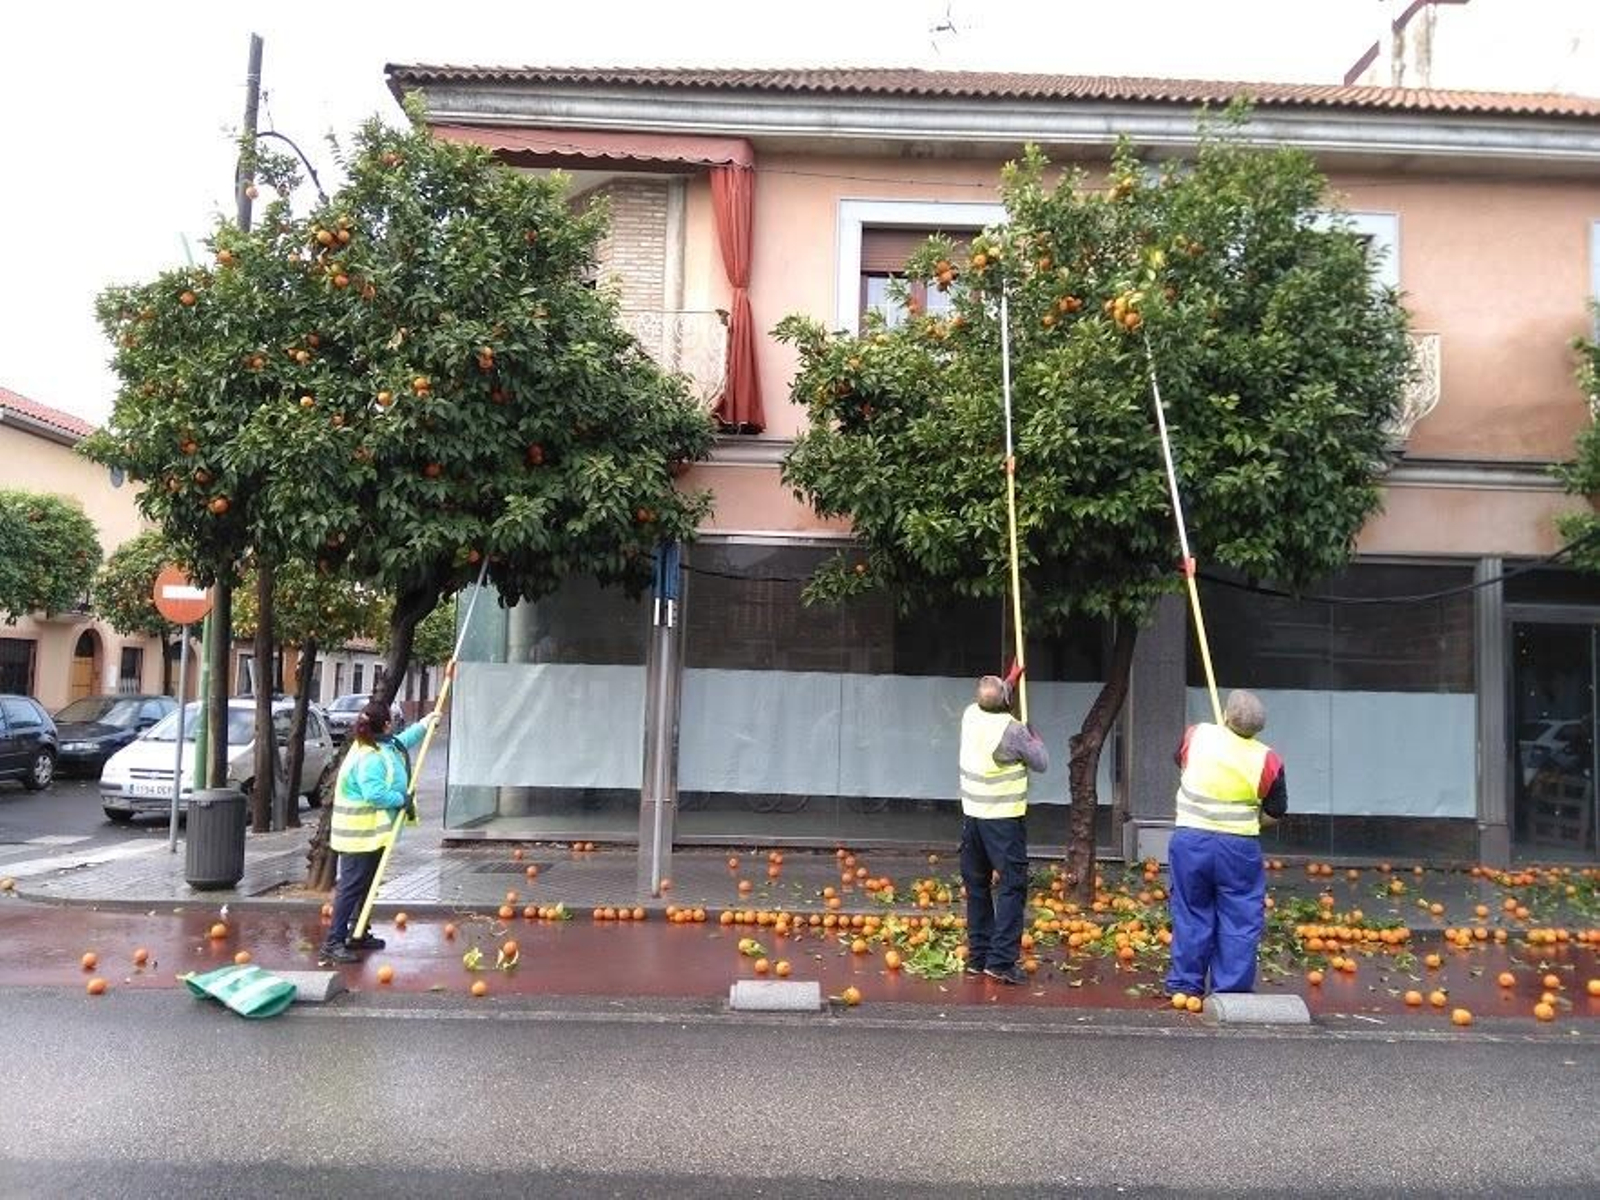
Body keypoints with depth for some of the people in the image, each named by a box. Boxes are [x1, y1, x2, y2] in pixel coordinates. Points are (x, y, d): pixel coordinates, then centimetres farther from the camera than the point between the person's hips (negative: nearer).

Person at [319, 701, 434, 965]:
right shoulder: (371, 758, -23)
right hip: (361, 834, -11)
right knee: (351, 887, -9)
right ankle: (333, 942, -7)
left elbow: (399, 744, 31)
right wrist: (402, 799, -18)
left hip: (370, 832, 11)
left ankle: (358, 934, 27)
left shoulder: (381, 747, 10)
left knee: (366, 884, 18)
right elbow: (375, 794, -32)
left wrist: (423, 725, 35)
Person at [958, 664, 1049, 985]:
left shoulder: (970, 715, -1)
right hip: (1004, 819, -6)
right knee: (1012, 886, -1)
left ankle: (977, 957, 19)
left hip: (972, 815, 6)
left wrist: (1011, 679, 32)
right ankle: (1001, 961, -6)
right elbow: (1042, 764, -3)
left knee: (977, 886, 14)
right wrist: (1035, 739, 15)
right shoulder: (1013, 730, -18)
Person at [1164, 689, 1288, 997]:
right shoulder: (1268, 759, -7)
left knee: (1191, 917, 12)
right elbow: (1276, 812, 3)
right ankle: (1232, 989, 12)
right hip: (1239, 847, -1)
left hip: (1190, 840, 1)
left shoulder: (1197, 735, -4)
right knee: (1239, 920, 10)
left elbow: (1181, 759, 19)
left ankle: (1185, 985, 17)